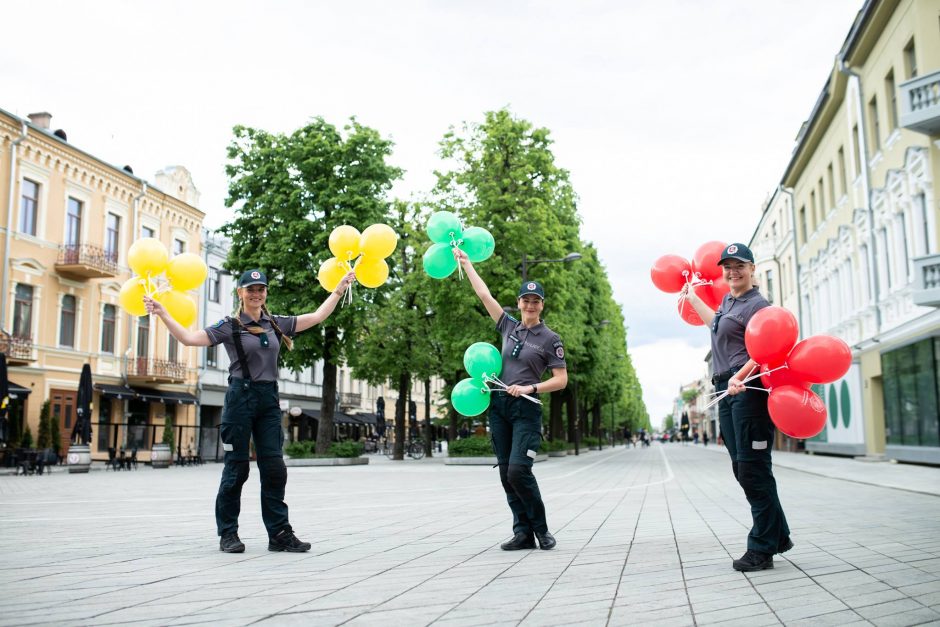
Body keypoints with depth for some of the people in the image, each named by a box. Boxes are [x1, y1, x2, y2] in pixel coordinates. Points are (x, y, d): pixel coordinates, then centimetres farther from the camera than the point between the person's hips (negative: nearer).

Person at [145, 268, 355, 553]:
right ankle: (228, 533, 14)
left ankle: (280, 533, 7)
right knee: (237, 467, 2)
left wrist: (341, 286, 14)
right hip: (241, 397, -4)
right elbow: (189, 338, -10)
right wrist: (162, 314, -19)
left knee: (274, 467, 2)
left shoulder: (277, 324, 10)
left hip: (269, 399, 4)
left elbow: (318, 316, 13)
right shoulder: (230, 326, -1)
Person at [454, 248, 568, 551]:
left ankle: (540, 528, 2)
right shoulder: (509, 327, 12)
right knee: (506, 473, 3)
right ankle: (523, 533, 9)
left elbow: (561, 380, -2)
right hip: (499, 405, 5)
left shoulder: (550, 339, 0)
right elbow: (484, 295, 15)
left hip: (526, 409, -5)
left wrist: (531, 388, -15)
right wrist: (466, 263, 18)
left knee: (518, 469, -16)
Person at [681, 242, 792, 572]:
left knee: (752, 469, -8)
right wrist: (691, 296, 52)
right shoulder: (728, 300, 20)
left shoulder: (757, 304, -7)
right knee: (742, 468, 10)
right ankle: (778, 536, 20)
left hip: (748, 389, -9)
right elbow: (717, 326, 43)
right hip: (727, 389, 9)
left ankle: (762, 549, -1)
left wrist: (739, 378, -33)